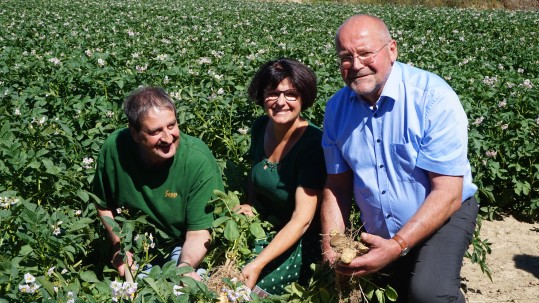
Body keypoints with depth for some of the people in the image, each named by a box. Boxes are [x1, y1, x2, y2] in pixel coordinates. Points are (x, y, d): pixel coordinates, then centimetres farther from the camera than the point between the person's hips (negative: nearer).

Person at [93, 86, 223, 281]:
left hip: (181, 246, -2)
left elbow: (199, 231, -24)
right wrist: (118, 245, -11)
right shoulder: (113, 148, -21)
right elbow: (104, 205, -1)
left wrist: (185, 266, -43)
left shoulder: (199, 161, -29)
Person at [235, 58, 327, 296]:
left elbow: (302, 220, -25)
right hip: (262, 229, 6)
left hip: (300, 241, -5)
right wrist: (249, 207, -1)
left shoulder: (313, 144, -23)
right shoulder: (260, 127, -4)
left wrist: (258, 264, -31)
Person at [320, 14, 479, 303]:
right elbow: (337, 185, 1)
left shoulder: (433, 98, -23)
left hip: (443, 216, -5)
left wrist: (397, 246, -32)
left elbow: (447, 194, -24)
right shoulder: (336, 108, -6)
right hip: (377, 232, 5)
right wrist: (332, 246, -13)